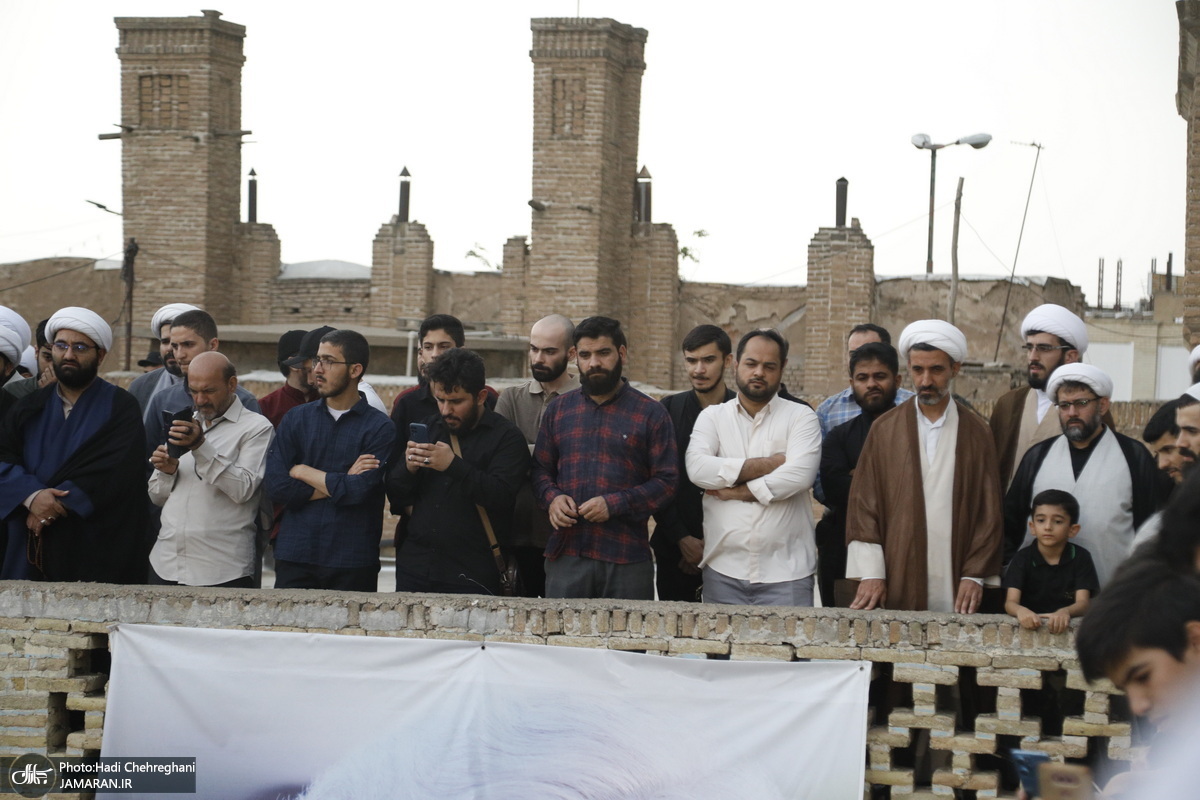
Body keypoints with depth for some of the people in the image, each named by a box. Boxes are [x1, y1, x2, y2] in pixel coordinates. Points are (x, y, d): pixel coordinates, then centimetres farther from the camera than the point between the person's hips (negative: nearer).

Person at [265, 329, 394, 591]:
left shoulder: (379, 427, 0)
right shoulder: (296, 419, 11)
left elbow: (359, 491, -13)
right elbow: (276, 486, 0)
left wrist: (303, 471, 0)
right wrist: (341, 483, -6)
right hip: (294, 559, 3)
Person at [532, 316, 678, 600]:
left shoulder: (651, 414, 5)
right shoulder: (558, 410, 16)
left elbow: (667, 480, 0)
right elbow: (541, 469, 20)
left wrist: (615, 504, -13)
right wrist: (552, 498, -3)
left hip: (626, 559, -2)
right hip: (566, 554, 2)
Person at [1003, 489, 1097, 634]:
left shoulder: (1080, 557, 3)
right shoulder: (1023, 557, 3)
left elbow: (1083, 603, -7)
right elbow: (1010, 602, -8)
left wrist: (1065, 612, -31)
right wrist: (1021, 611, -32)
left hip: (1069, 626, -1)